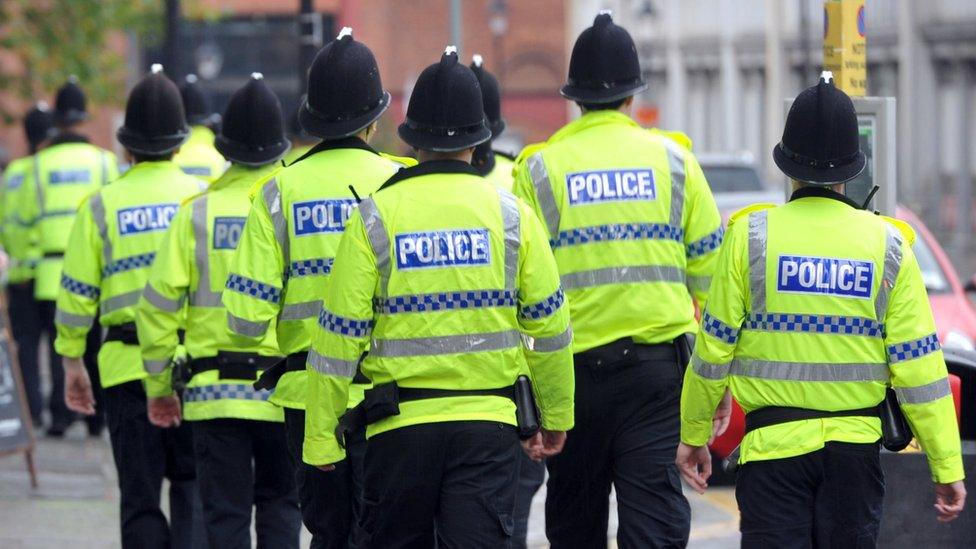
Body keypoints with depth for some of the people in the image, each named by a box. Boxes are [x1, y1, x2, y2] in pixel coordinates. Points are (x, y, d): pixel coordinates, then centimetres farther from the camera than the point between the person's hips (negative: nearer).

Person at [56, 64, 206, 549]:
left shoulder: (102, 205, 0)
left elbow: (77, 293, 1)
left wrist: (72, 362, 11)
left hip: (128, 365, 0)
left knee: (140, 494, 7)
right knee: (192, 484, 12)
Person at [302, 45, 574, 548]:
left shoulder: (375, 217, -2)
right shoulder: (511, 215, 1)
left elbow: (340, 333, -3)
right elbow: (549, 324, 6)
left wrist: (320, 436, 4)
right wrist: (556, 416, 19)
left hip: (400, 425, 0)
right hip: (489, 421, 0)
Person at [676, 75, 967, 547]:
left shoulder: (751, 235, -4)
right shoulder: (888, 245, -1)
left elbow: (714, 348, 0)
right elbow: (919, 364, -2)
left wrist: (693, 435, 14)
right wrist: (947, 467, 4)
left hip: (772, 441, -2)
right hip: (856, 447, 2)